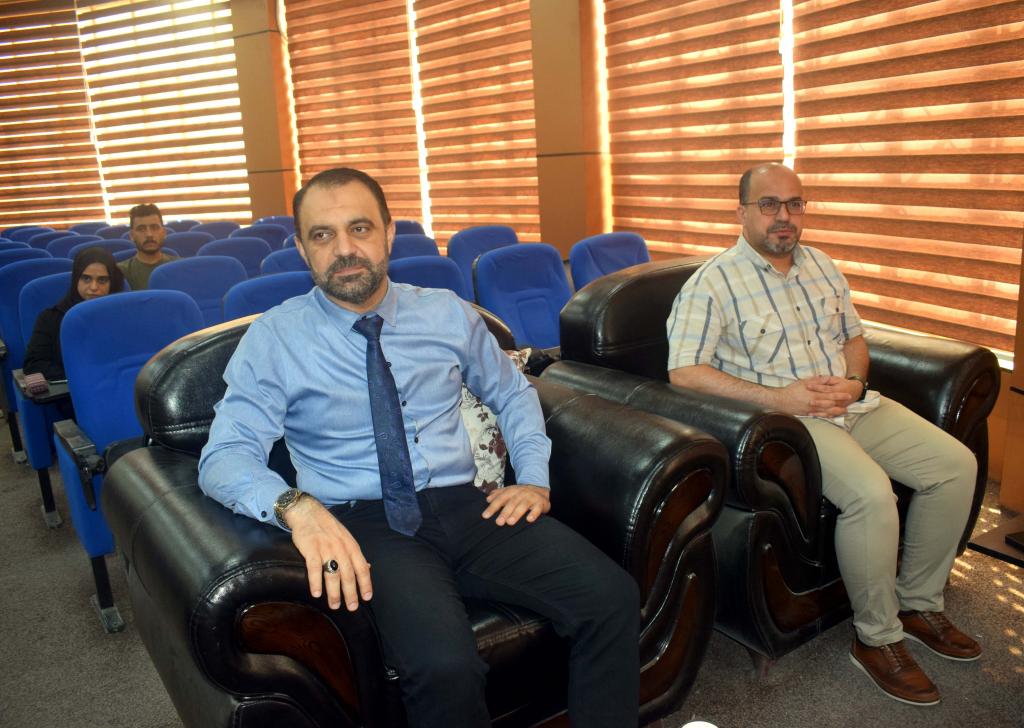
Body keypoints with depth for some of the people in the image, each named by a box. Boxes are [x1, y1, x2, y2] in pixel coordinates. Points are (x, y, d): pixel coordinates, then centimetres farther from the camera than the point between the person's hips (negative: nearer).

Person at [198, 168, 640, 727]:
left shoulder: (448, 312, 10)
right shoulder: (274, 338, 1)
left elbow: (512, 392, 22)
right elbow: (224, 456, -8)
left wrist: (534, 478, 5)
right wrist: (296, 506, -29)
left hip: (469, 508, 4)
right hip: (366, 524, -3)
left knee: (612, 597, -21)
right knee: (445, 667, -33)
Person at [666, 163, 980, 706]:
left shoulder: (820, 265, 14)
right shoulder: (713, 283, -9)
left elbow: (853, 336, 22)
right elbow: (683, 371, -18)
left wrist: (854, 382, -2)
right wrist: (777, 397, -22)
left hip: (852, 405, 8)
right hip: (786, 417, -8)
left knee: (957, 464, -2)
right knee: (872, 493, -29)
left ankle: (918, 603, 14)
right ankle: (877, 638, -6)